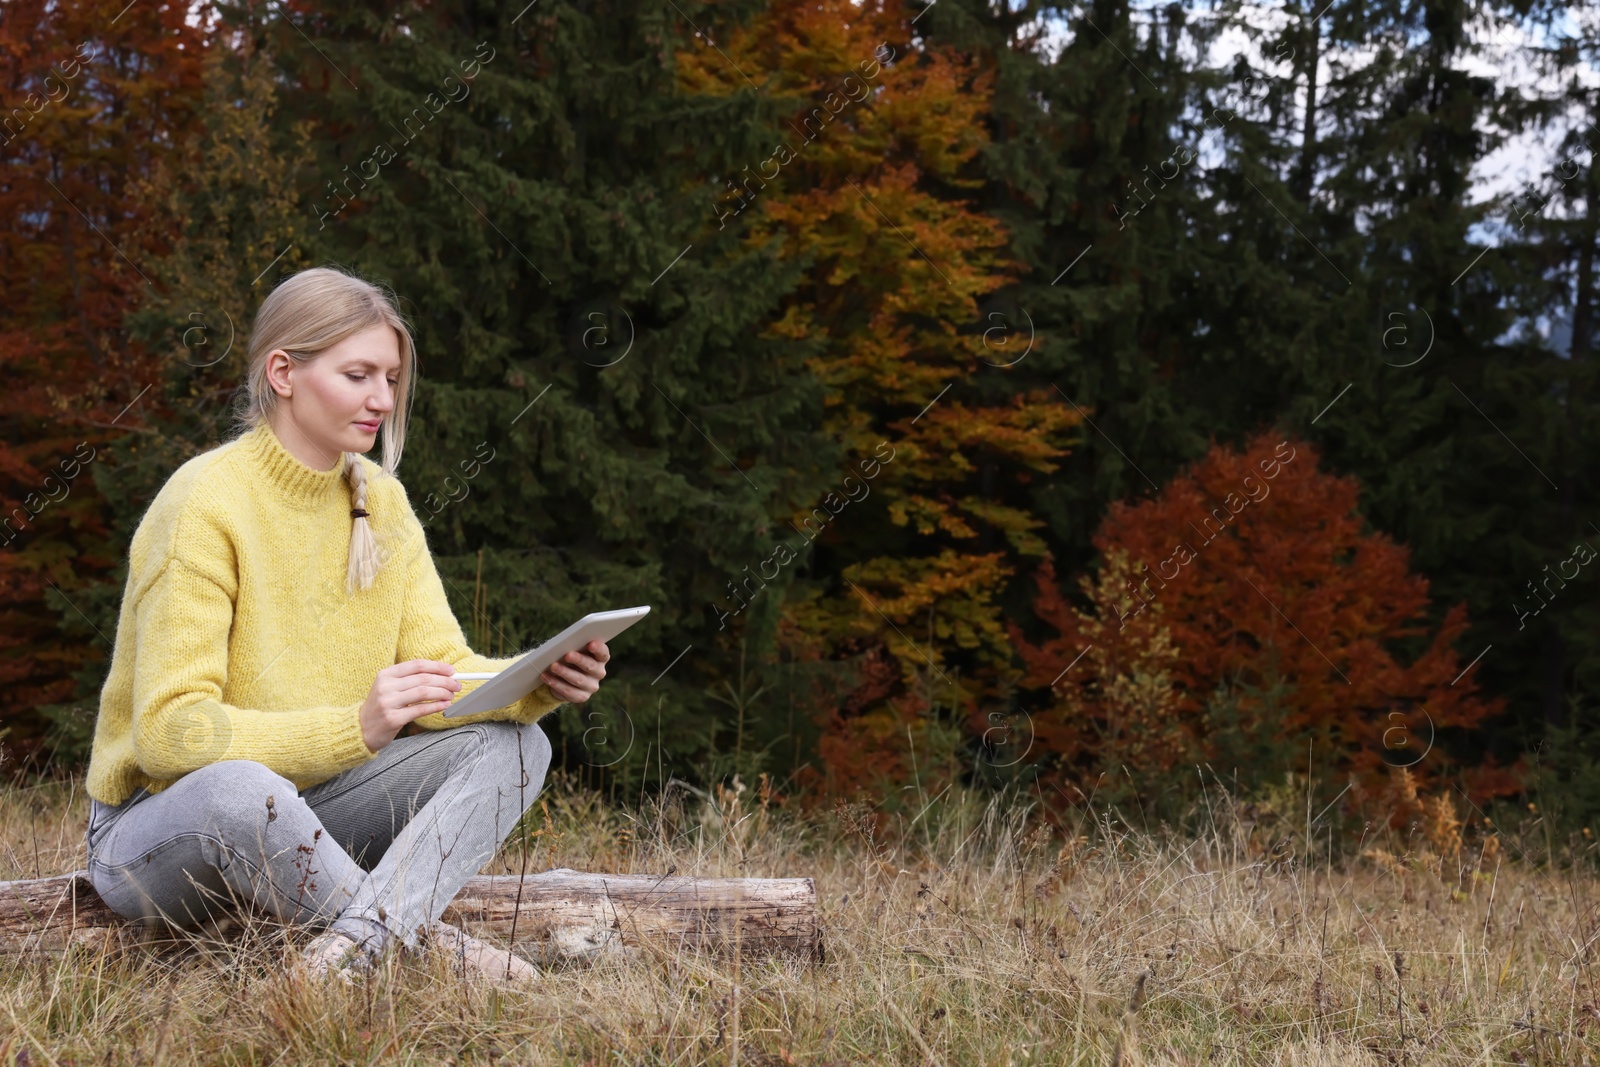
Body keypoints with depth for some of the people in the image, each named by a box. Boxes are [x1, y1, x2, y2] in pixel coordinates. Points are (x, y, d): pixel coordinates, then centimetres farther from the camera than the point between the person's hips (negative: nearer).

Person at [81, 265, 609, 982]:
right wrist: (356, 726, -36)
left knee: (514, 744, -14)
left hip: (298, 818, 7)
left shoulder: (380, 499, 5)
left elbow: (440, 671, -1)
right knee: (240, 789, -41)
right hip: (159, 828, -7)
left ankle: (355, 945, -35)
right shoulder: (204, 504, -18)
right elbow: (168, 730, -25)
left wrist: (537, 685, -23)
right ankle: (422, 940, -22)